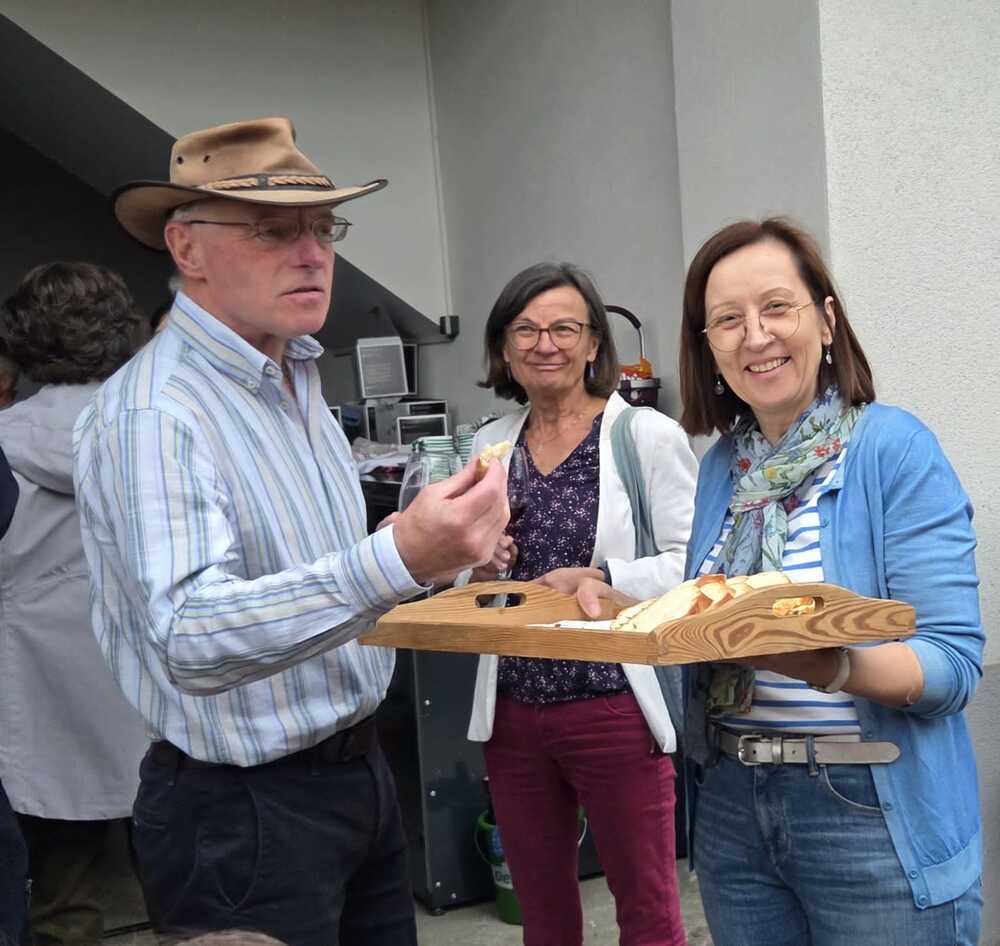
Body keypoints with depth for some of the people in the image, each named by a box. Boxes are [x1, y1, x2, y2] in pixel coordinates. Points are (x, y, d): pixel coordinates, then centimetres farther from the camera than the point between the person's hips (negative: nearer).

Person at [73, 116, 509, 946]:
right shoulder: (151, 416, -22)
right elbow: (193, 642, -35)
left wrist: (440, 554, 10)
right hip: (243, 810, -8)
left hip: (359, 772, 9)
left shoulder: (296, 378, 8)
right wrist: (399, 559, -46)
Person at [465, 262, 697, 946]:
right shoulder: (489, 445, 8)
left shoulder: (649, 435, -6)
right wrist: (481, 570, -4)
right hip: (513, 710, 5)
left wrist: (598, 580, -21)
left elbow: (693, 564, -10)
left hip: (614, 706, -5)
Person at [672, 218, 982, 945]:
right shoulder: (722, 466, 4)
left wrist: (832, 667, -33)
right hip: (730, 807, 5)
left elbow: (954, 662, -16)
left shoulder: (897, 450, -12)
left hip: (875, 813, -5)